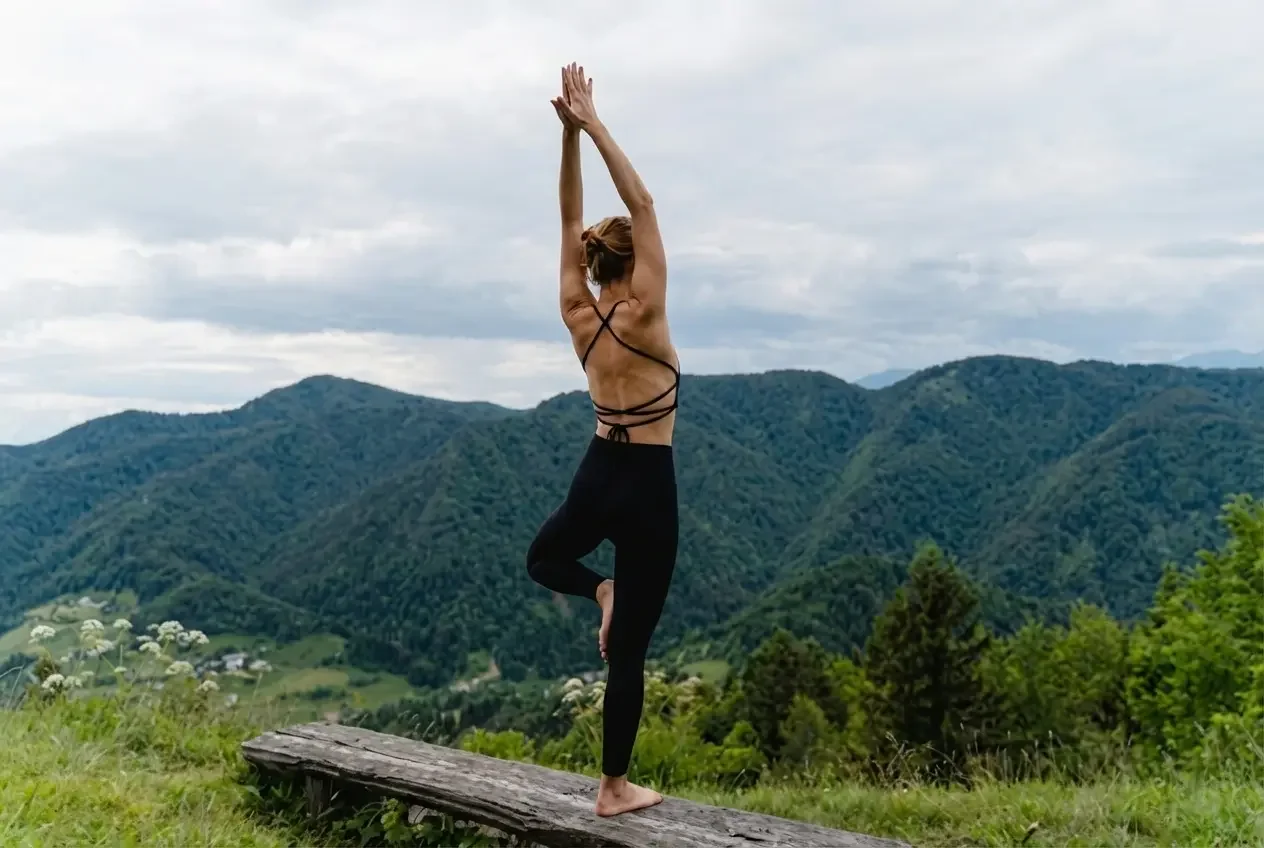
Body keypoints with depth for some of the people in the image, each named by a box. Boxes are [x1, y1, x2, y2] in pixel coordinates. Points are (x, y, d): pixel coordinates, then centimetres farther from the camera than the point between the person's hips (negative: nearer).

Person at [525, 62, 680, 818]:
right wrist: (594, 125, -11)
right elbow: (642, 205, -14)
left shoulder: (578, 314, -1)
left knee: (544, 559, 37)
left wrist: (569, 133, -1)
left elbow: (573, 221, 4)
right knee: (630, 647, 3)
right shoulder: (642, 317, -15)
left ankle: (600, 589, 5)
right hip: (647, 484, -4)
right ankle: (617, 789, 11)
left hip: (599, 474, 5)